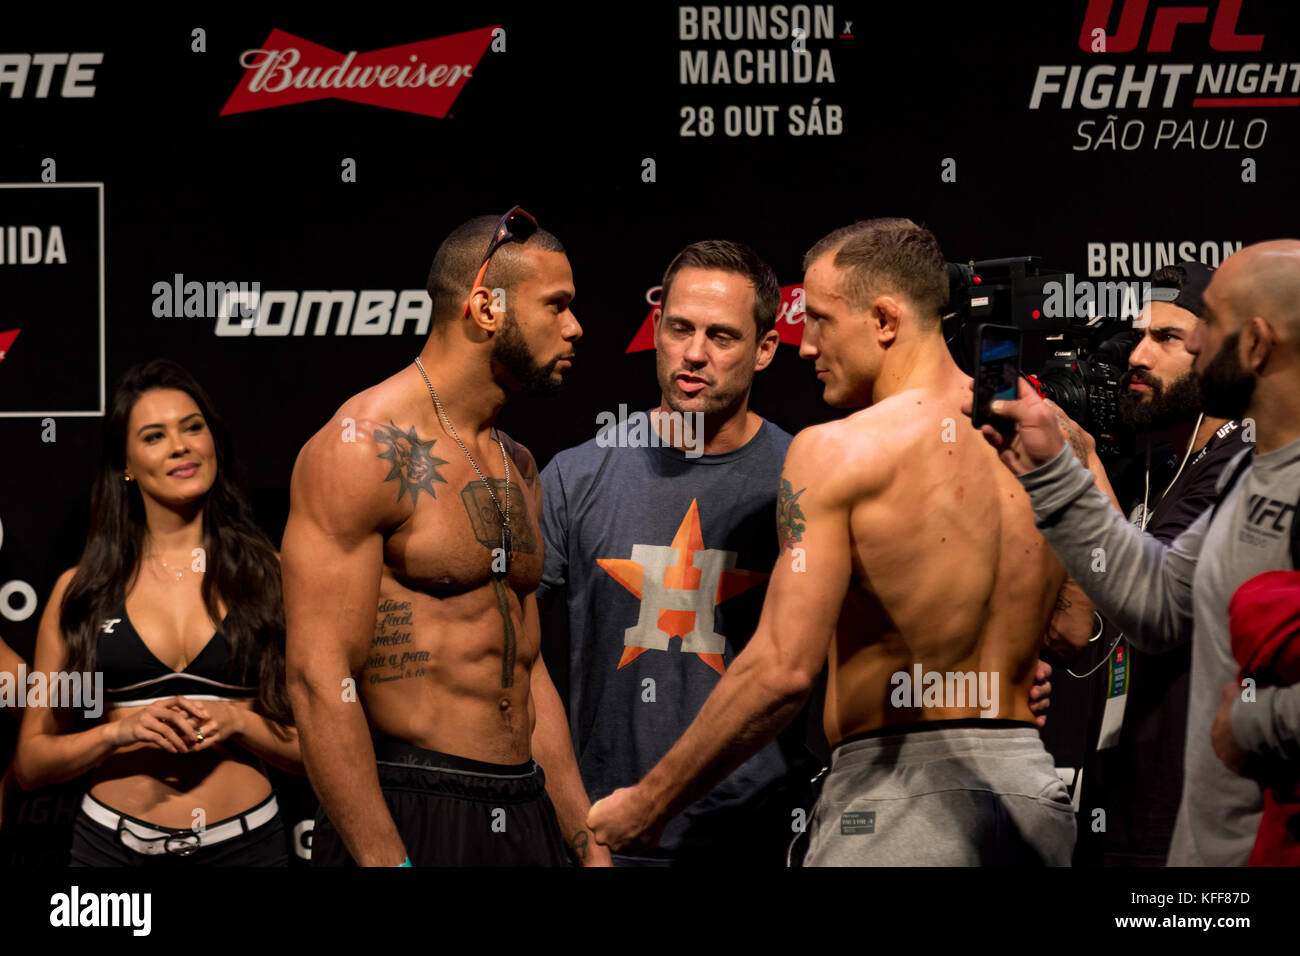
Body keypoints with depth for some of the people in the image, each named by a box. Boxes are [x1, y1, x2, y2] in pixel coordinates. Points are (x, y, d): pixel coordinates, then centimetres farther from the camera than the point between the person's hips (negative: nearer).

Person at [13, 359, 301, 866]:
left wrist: (237, 723, -15)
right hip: (113, 844, 0)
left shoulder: (267, 575, 1)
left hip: (247, 845, 0)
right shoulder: (81, 590, 3)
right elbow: (30, 761, 2)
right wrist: (121, 732, -13)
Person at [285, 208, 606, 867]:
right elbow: (320, 680, -18)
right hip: (405, 815, -8)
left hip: (525, 812, 8)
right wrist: (388, 861, -23)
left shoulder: (517, 467, 15)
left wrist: (589, 847, 13)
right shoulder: (363, 447, -12)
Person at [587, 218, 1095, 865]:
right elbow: (1077, 631, 12)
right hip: (1032, 789, 6)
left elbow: (782, 670, -16)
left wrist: (647, 804, -9)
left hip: (902, 797, -6)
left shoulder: (835, 452, -9)